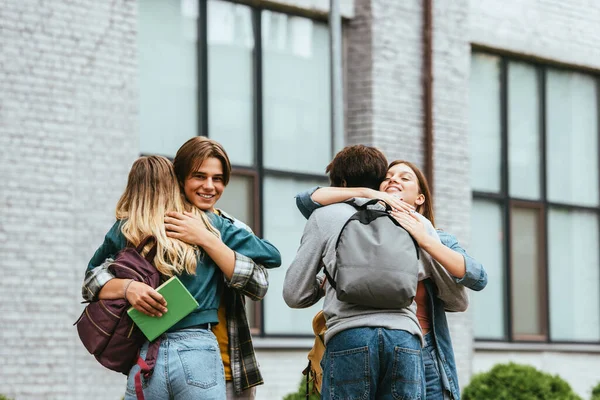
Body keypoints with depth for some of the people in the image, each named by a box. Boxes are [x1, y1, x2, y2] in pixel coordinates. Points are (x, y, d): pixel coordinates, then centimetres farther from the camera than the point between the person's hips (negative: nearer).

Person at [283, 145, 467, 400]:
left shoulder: (324, 216, 17)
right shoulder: (417, 222, 22)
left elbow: (294, 295, 14)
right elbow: (458, 301, 25)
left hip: (349, 339, -2)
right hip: (405, 338, 2)